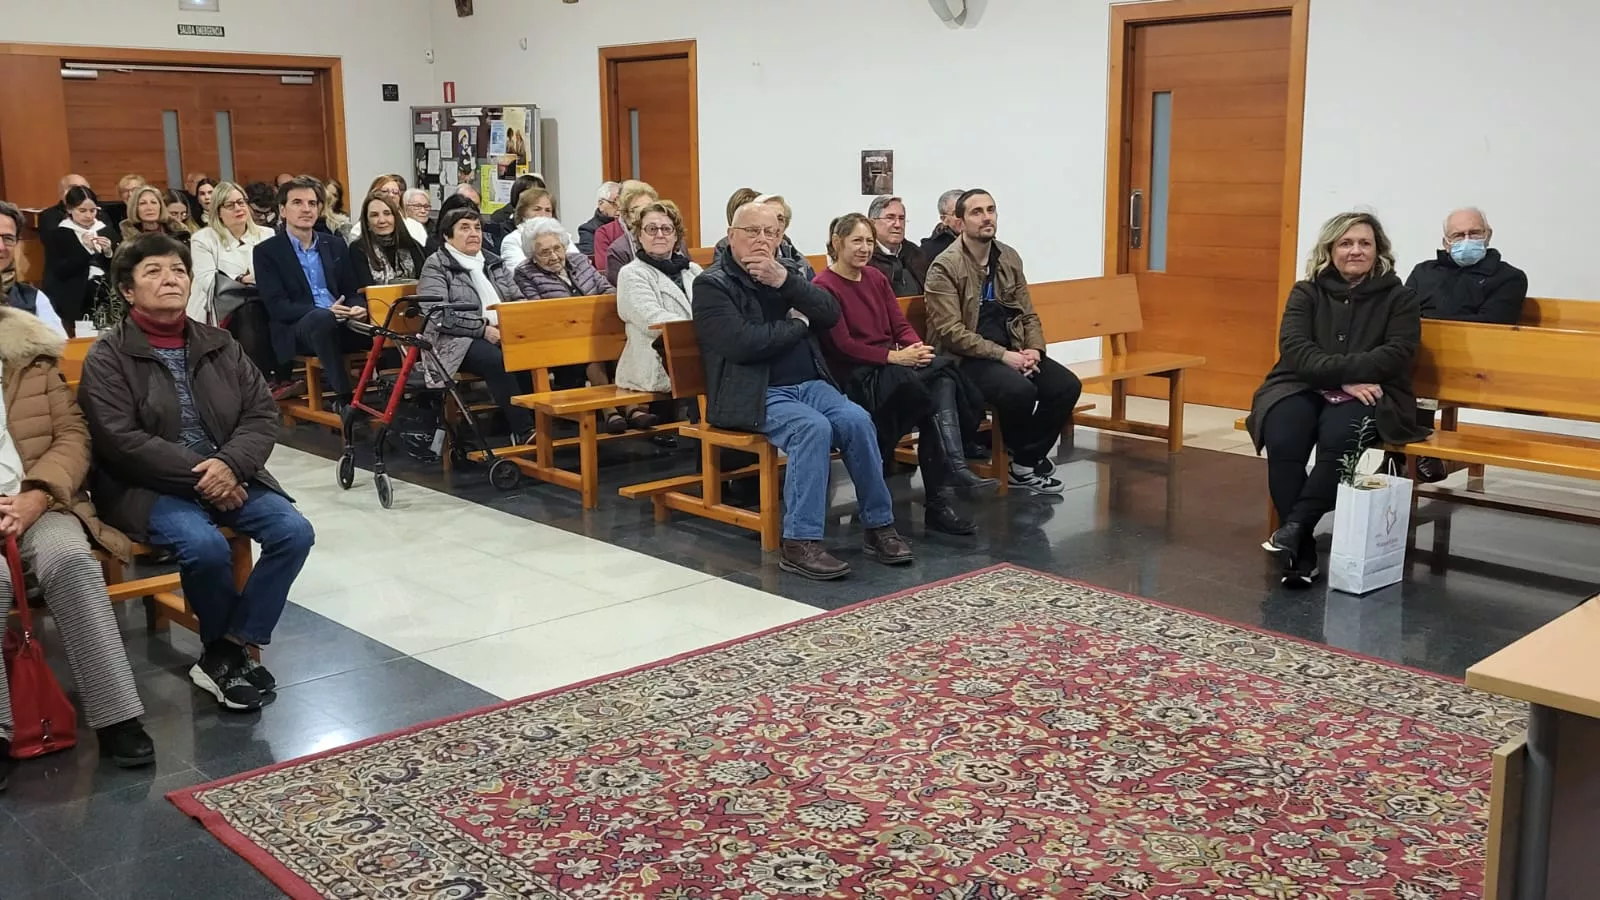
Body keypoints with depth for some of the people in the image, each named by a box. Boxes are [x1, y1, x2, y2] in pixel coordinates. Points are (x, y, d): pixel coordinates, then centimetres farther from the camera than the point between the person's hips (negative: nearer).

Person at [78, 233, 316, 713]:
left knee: (294, 531, -19)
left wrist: (229, 464, -16)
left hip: (227, 476, 5)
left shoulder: (219, 345, 11)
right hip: (148, 488, -5)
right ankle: (238, 649, -5)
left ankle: (225, 654, -10)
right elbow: (121, 442, -13)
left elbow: (262, 414, 4)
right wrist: (198, 475, -19)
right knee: (204, 545, -33)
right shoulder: (107, 357, -3)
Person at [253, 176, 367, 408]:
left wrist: (358, 307, -9)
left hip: (340, 325, 4)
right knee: (320, 318, -39)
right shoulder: (267, 251, 2)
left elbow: (353, 291, 18)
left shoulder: (335, 245, 18)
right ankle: (343, 397, -34)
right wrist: (325, 311, -22)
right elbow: (277, 306, -8)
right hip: (296, 331, -4)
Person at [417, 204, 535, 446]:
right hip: (458, 340, -5)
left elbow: (518, 300, 20)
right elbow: (438, 316, -11)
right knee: (497, 360, -36)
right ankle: (523, 431, -34)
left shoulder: (493, 262, 20)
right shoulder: (436, 266, 2)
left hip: (502, 334, 5)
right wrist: (483, 329, -17)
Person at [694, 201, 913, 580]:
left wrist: (784, 279, -11)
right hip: (754, 394, -5)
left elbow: (831, 314, 2)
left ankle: (879, 526, -8)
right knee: (813, 428, -31)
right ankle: (799, 543, -28)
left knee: (857, 420, -20)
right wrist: (798, 324, -4)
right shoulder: (712, 284, -3)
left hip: (808, 384, 6)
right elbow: (743, 343, -18)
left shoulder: (784, 273, 16)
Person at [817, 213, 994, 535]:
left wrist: (917, 348, -10)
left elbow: (900, 324, 12)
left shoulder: (876, 278, 18)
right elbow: (842, 345, -13)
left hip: (892, 365, 6)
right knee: (940, 380, -29)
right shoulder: (824, 287, -5)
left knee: (942, 376, -26)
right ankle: (953, 469, -28)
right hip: (854, 376, -6)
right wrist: (894, 356, -20)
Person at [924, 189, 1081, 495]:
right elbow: (951, 332, -18)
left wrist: (1034, 349, -7)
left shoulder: (1010, 258, 9)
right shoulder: (945, 267, -11)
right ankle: (1022, 460, -3)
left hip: (1011, 351, 7)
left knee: (1067, 386, -12)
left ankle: (1026, 463, 2)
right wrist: (1002, 355, -21)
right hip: (965, 357, -7)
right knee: (1020, 390, -32)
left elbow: (1028, 314, 14)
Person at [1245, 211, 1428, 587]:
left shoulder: (1399, 296, 7)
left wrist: (1335, 371, -18)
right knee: (1282, 442, -32)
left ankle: (1294, 527, -30)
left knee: (1337, 436, -37)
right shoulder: (1306, 292, 9)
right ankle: (1302, 550, -28)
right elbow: (1295, 351, -5)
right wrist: (1345, 378, -19)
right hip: (1302, 388, 1)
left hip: (1368, 396, -1)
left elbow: (1396, 355, -7)